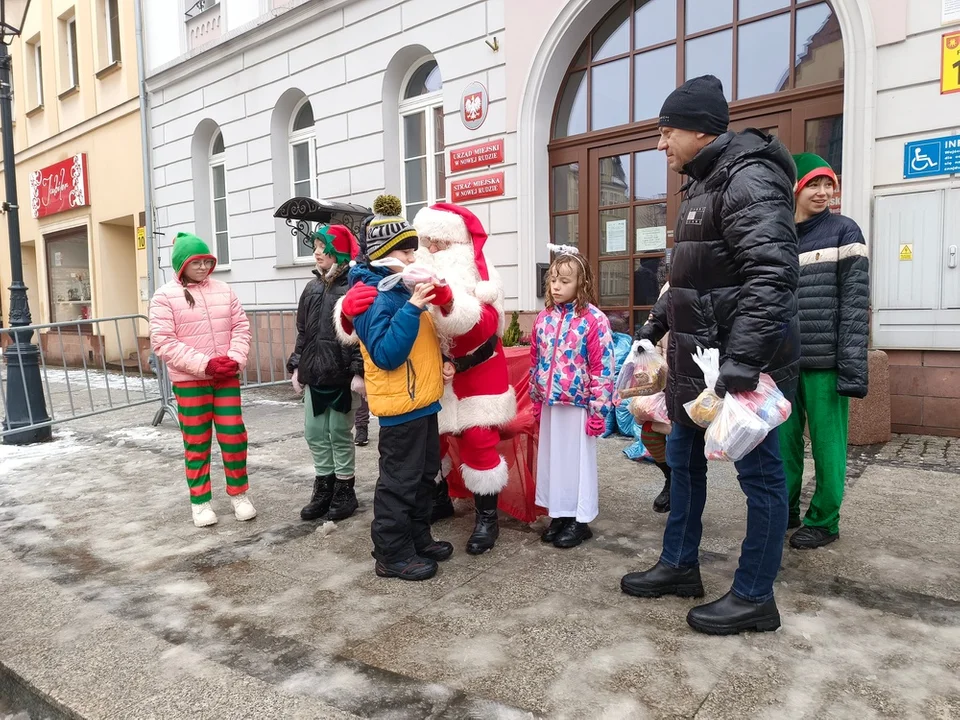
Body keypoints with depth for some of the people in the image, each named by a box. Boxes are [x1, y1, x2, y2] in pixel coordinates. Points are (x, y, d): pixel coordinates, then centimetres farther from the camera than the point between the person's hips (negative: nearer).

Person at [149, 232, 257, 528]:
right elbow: (163, 342, -12)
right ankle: (200, 501, 20)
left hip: (227, 377, 3)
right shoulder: (165, 296, -5)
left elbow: (241, 326, 6)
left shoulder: (223, 290, 7)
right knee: (197, 442, 7)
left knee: (234, 436, 4)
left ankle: (239, 494, 21)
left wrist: (235, 358, -11)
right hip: (189, 380, -3)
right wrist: (204, 364, -19)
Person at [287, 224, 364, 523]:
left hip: (342, 375, -7)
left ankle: (345, 490, 20)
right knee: (314, 433, 11)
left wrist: (359, 372, -19)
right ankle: (324, 487, 26)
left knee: (339, 433, 3)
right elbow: (302, 332, 17)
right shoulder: (312, 287, 13)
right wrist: (297, 366, 12)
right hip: (314, 374, 7)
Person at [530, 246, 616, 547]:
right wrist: (536, 398, 13)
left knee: (578, 460, 7)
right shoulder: (544, 318, 5)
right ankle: (558, 514, 29)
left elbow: (603, 366, -13)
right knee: (551, 458, 14)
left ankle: (580, 520, 21)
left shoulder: (594, 319, -12)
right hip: (549, 404, 6)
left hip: (578, 404, -6)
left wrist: (599, 409, -14)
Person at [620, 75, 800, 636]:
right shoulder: (705, 184, 17)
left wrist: (741, 361, -32)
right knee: (683, 458, 17)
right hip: (699, 357, 10)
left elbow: (771, 275, -27)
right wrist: (657, 323, 25)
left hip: (744, 359, -10)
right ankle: (680, 566, 33)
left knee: (759, 472, 3)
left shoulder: (749, 178, -15)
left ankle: (754, 597, 18)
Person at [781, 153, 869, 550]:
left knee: (827, 442, 3)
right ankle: (785, 510, 25)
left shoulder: (843, 231, 0)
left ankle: (824, 520, 17)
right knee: (783, 440, 9)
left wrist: (852, 363, -15)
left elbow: (856, 301, -7)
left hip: (825, 360, -4)